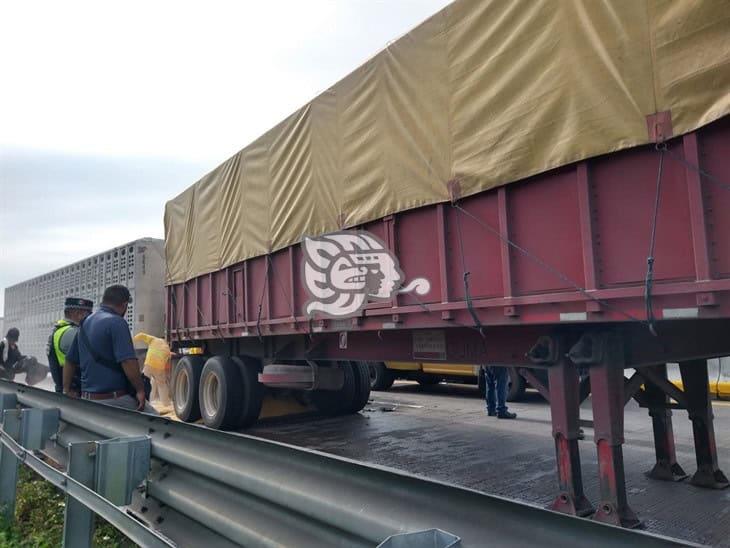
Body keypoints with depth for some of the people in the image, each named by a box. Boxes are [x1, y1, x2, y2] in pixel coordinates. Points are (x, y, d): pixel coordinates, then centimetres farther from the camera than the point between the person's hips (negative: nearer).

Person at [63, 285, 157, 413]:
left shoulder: (85, 323, 13)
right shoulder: (116, 322, -14)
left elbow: (70, 360, 19)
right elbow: (128, 361, -22)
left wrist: (67, 390, 27)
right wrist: (140, 390, -15)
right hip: (115, 399, -8)